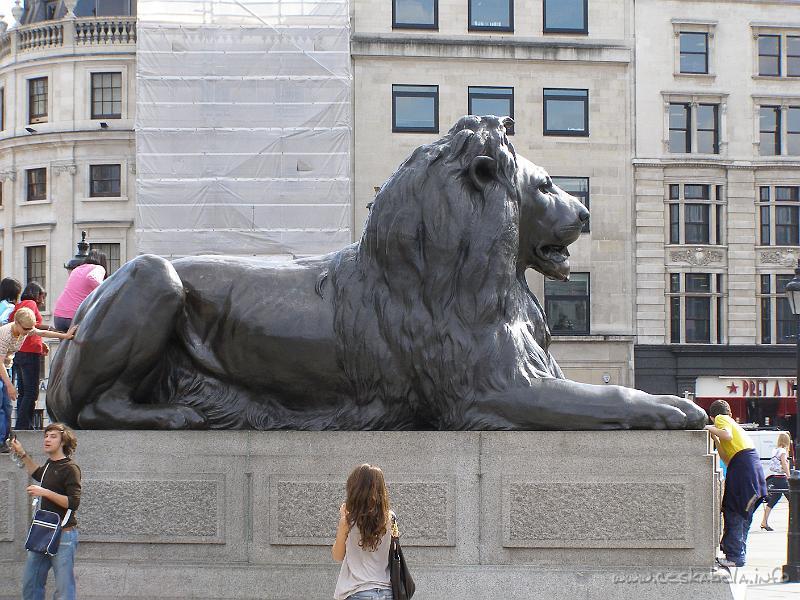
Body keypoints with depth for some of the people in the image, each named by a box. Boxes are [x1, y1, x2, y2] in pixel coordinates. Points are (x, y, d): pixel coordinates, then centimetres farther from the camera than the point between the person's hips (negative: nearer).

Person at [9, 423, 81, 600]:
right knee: (30, 585, 11)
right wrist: (23, 455, 28)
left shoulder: (70, 468, -12)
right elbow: (37, 474, 37)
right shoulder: (50, 464, 13)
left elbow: (73, 503, -19)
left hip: (63, 535, -9)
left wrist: (46, 493, -21)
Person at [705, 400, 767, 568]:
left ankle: (735, 556, -9)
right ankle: (739, 553, 16)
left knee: (734, 513, -7)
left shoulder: (721, 419, 7)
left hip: (742, 464, -9)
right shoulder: (733, 423, 31)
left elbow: (727, 435, -16)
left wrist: (710, 428, -2)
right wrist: (715, 439, 27)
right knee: (743, 514, 12)